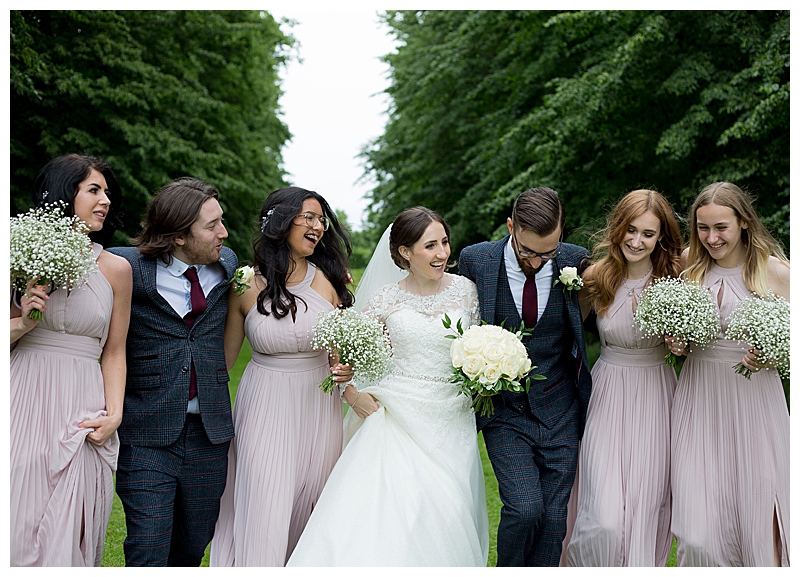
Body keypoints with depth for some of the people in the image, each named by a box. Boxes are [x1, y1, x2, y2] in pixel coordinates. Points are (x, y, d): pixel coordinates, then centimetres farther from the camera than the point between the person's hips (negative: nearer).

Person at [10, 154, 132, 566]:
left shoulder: (115, 269, 6)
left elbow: (114, 352, 9)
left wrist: (114, 414, -1)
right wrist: (23, 322, -13)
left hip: (80, 413, 1)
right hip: (23, 404, -1)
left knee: (65, 539, 3)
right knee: (17, 529, 3)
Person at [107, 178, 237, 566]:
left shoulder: (226, 264, 7)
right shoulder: (127, 266, -10)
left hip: (209, 432, 4)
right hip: (148, 434, -4)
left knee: (193, 545, 14)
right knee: (147, 550, -6)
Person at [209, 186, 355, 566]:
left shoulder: (328, 281, -2)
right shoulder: (247, 287, -6)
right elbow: (224, 358, 2)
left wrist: (345, 369, -13)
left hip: (319, 408, 2)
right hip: (266, 406, -2)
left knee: (307, 514, 10)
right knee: (264, 513, -5)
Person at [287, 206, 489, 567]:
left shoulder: (465, 290, 3)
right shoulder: (386, 300, -2)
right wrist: (351, 393, -9)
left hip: (451, 424, 2)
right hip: (397, 417, -2)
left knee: (443, 520, 1)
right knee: (383, 513, -14)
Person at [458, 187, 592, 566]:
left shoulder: (577, 262, -6)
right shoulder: (475, 261, -8)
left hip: (560, 413, 1)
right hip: (504, 412, -1)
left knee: (553, 520, 2)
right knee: (525, 508, -14)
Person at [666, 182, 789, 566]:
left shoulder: (775, 272, -5)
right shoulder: (688, 263, 5)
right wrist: (673, 342, -1)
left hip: (753, 399, -2)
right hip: (698, 397, 2)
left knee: (756, 515, 2)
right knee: (698, 527, -3)